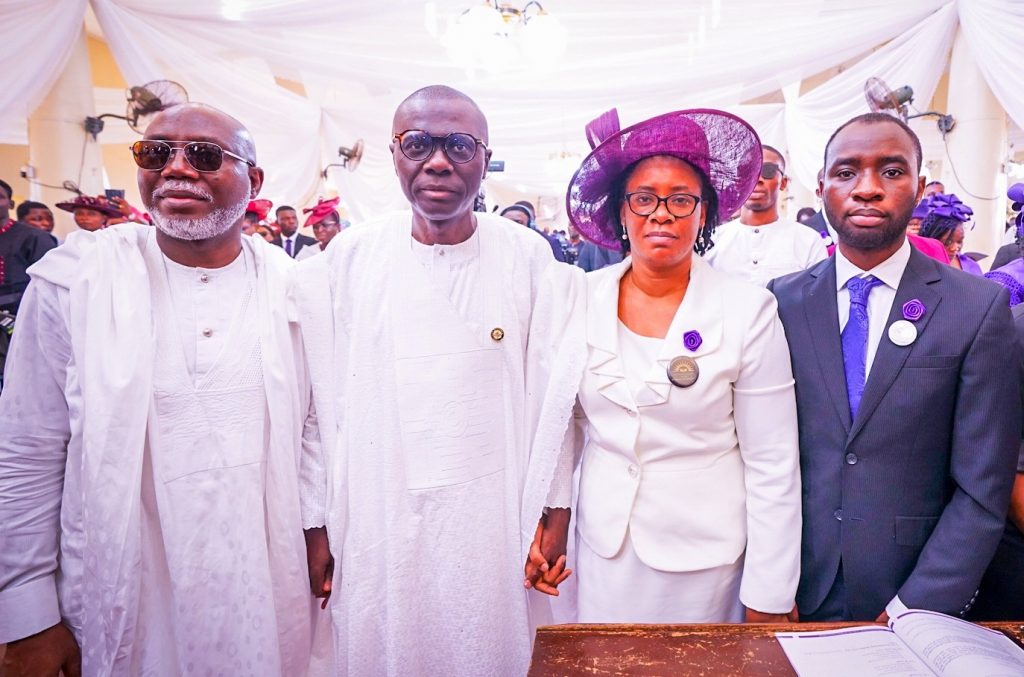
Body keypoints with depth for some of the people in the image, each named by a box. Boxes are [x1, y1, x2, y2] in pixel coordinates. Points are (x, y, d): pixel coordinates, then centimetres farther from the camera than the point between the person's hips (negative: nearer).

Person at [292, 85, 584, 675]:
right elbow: (323, 403, -1)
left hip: (496, 523, 0)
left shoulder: (529, 259, -5)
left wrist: (555, 514, -1)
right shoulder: (348, 260, -3)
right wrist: (316, 526, 1)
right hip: (378, 523, 1)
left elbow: (552, 397, -1)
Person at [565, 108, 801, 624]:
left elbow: (773, 467, -9)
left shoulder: (748, 311, -12)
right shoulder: (584, 299, -4)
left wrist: (768, 599, -7)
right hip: (602, 545, 3)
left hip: (704, 555, -2)